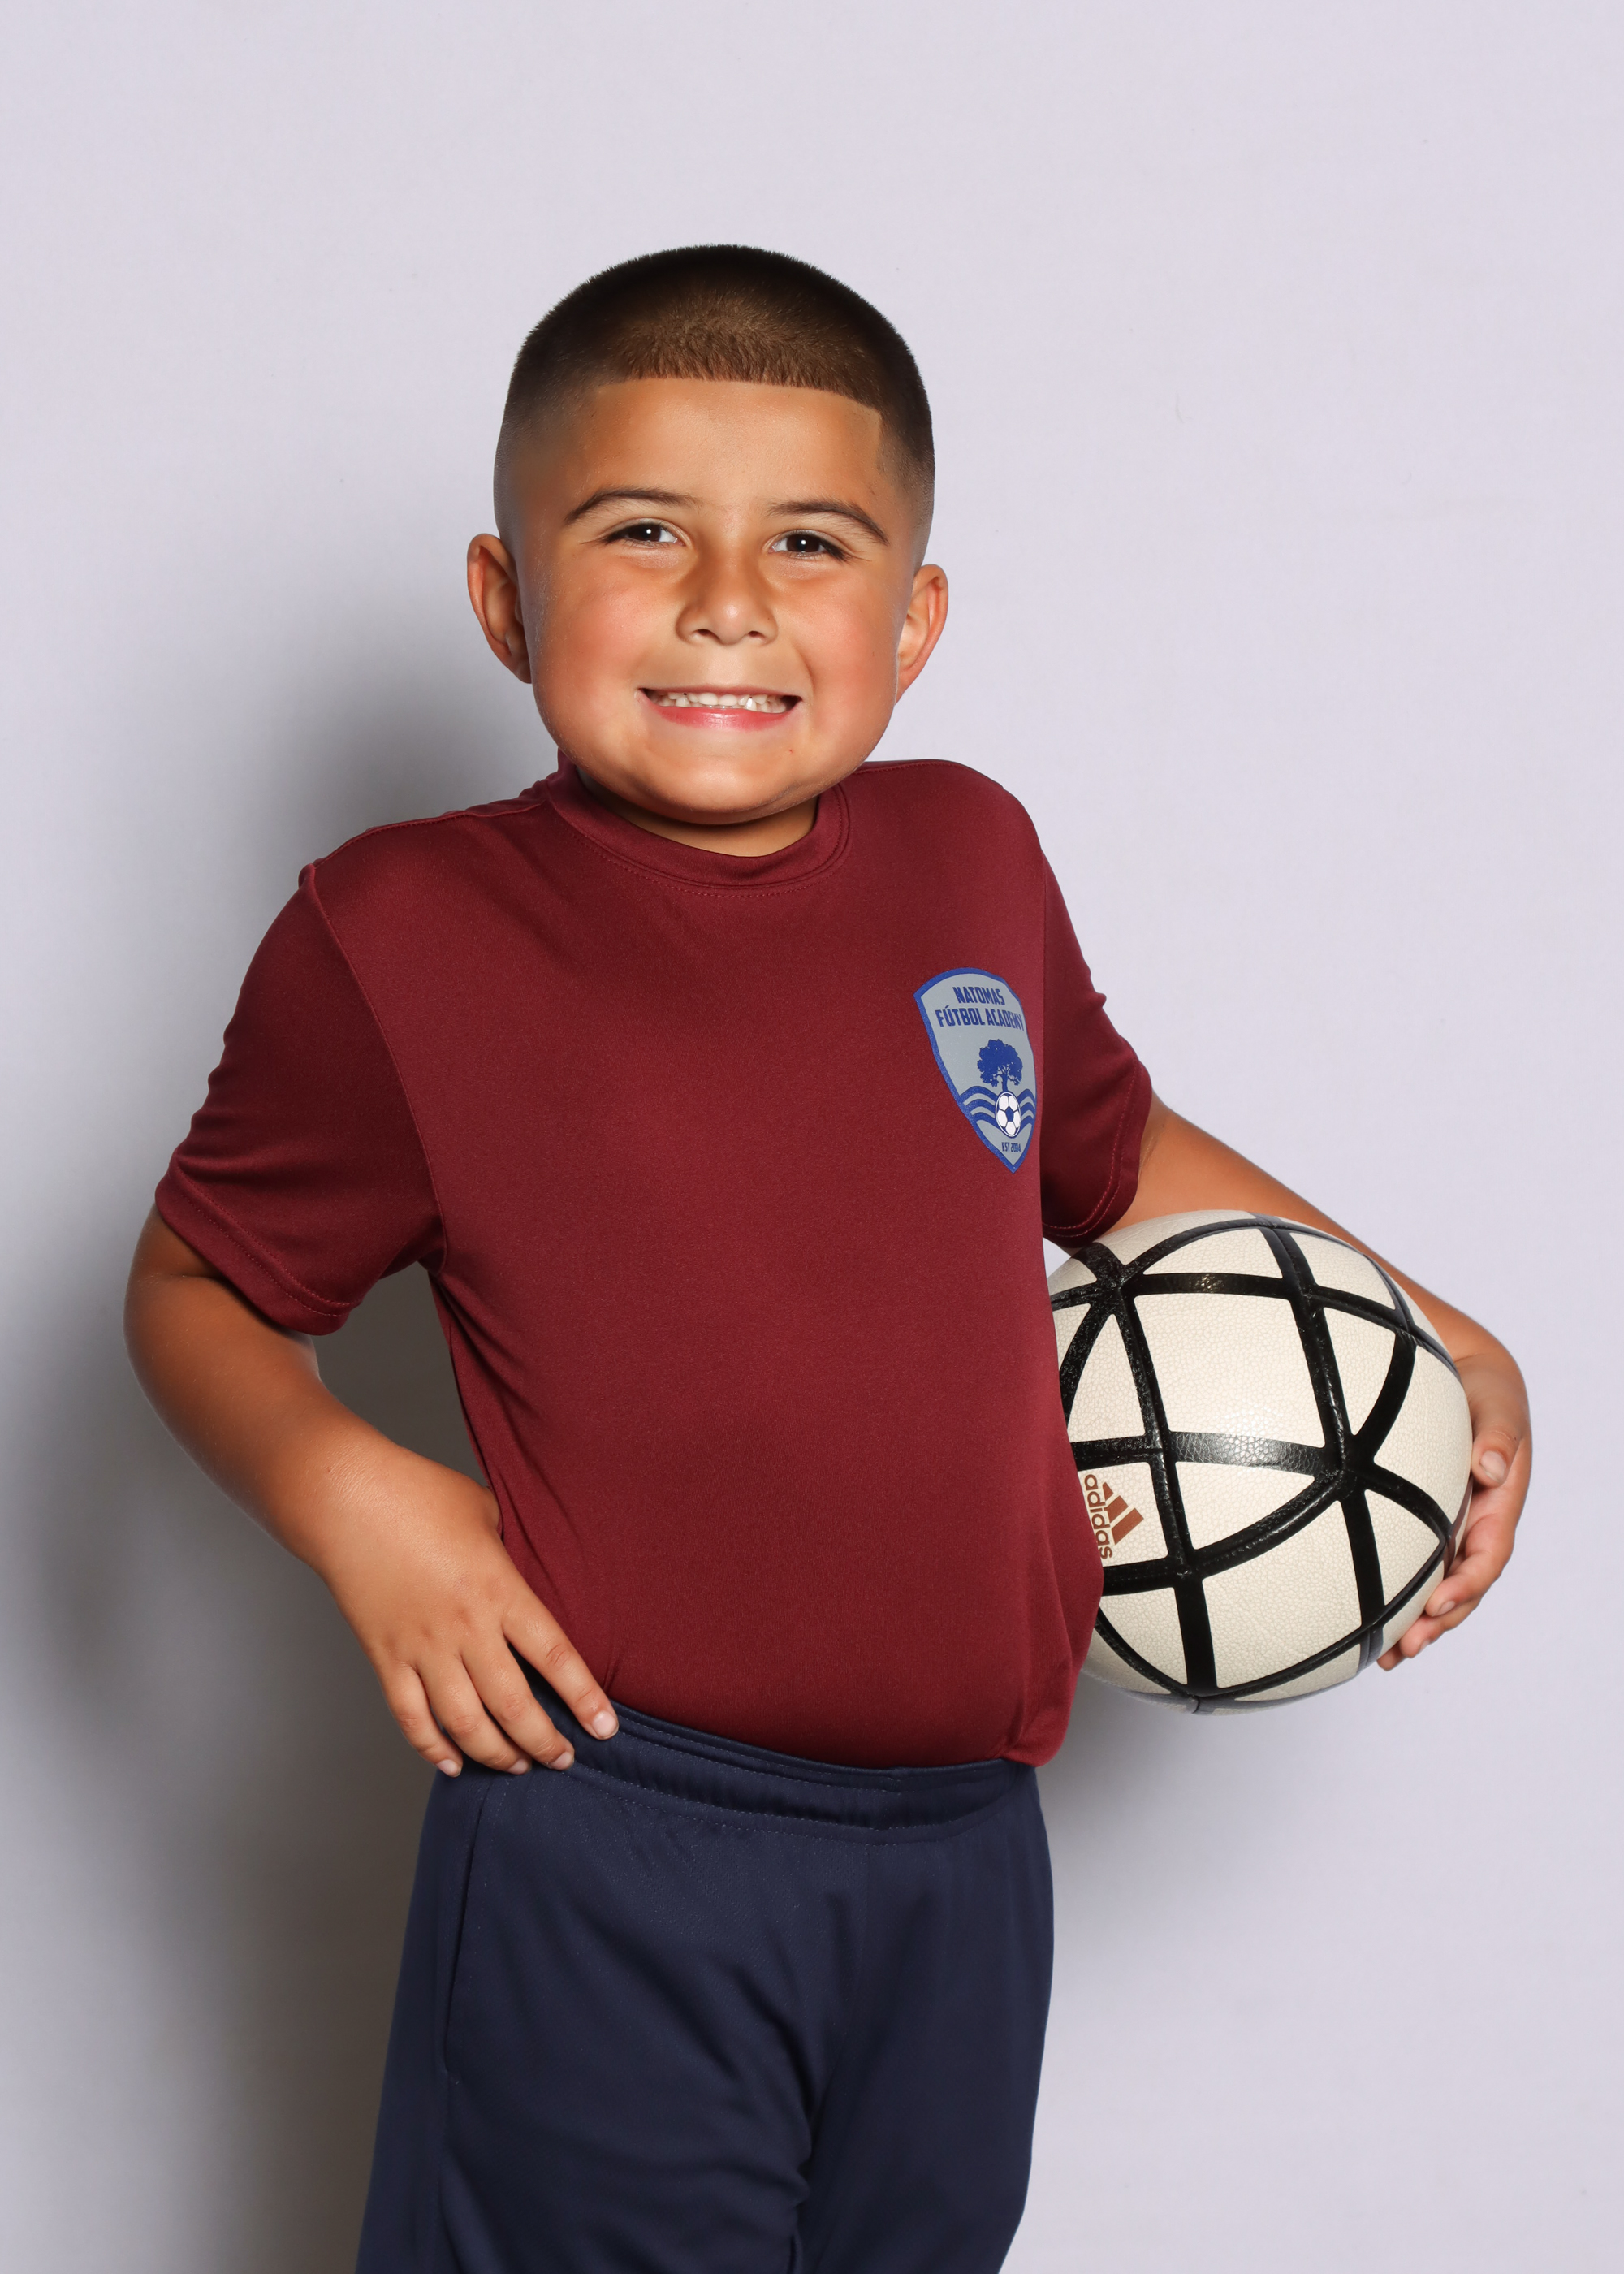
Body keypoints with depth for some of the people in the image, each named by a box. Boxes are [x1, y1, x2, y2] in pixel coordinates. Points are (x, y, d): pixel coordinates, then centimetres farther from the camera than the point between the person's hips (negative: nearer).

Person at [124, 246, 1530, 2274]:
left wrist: (1430, 1330, 16)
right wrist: (337, 1490, -16)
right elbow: (195, 1283, 3)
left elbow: (1109, 1149, 22)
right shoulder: (401, 941, -9)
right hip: (612, 1855, -4)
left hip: (966, 1842, 5)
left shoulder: (973, 859, 4)